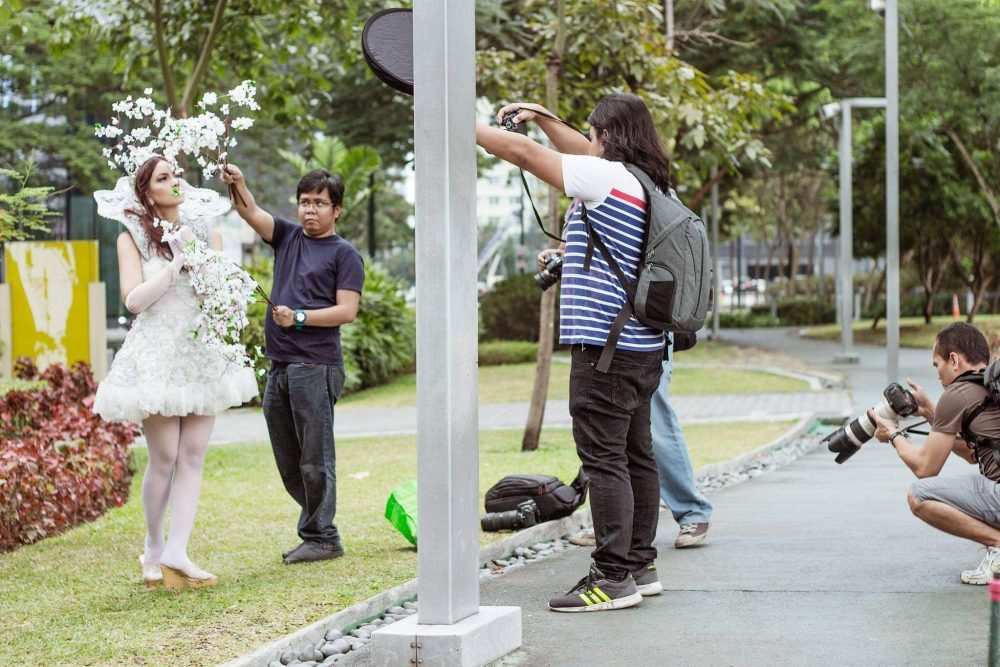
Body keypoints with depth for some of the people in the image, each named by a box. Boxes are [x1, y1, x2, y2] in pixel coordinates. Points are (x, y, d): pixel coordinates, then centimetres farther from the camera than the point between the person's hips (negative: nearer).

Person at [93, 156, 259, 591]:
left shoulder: (203, 232, 12)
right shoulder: (133, 237, 1)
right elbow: (134, 299, -10)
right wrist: (177, 262, -14)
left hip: (203, 355, 4)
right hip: (156, 355, -4)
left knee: (193, 457, -4)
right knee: (164, 457, -4)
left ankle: (176, 553, -6)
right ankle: (154, 550, 13)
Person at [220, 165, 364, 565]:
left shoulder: (344, 254, 1)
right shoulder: (287, 237, 17)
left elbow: (347, 311, -7)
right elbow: (252, 213, 4)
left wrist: (299, 317, -13)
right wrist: (237, 184, -15)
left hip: (316, 368, -7)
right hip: (279, 367, 7)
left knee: (315, 460, -5)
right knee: (288, 463, 10)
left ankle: (322, 538, 1)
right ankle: (317, 532, 19)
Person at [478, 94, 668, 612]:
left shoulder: (608, 177, -13)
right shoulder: (645, 181, 13)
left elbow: (523, 152, -12)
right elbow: (585, 153, 31)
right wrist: (541, 117, 30)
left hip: (606, 346, -9)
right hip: (643, 346, 9)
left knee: (604, 458, -8)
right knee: (634, 455, 13)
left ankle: (614, 576, -9)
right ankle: (640, 565, 20)